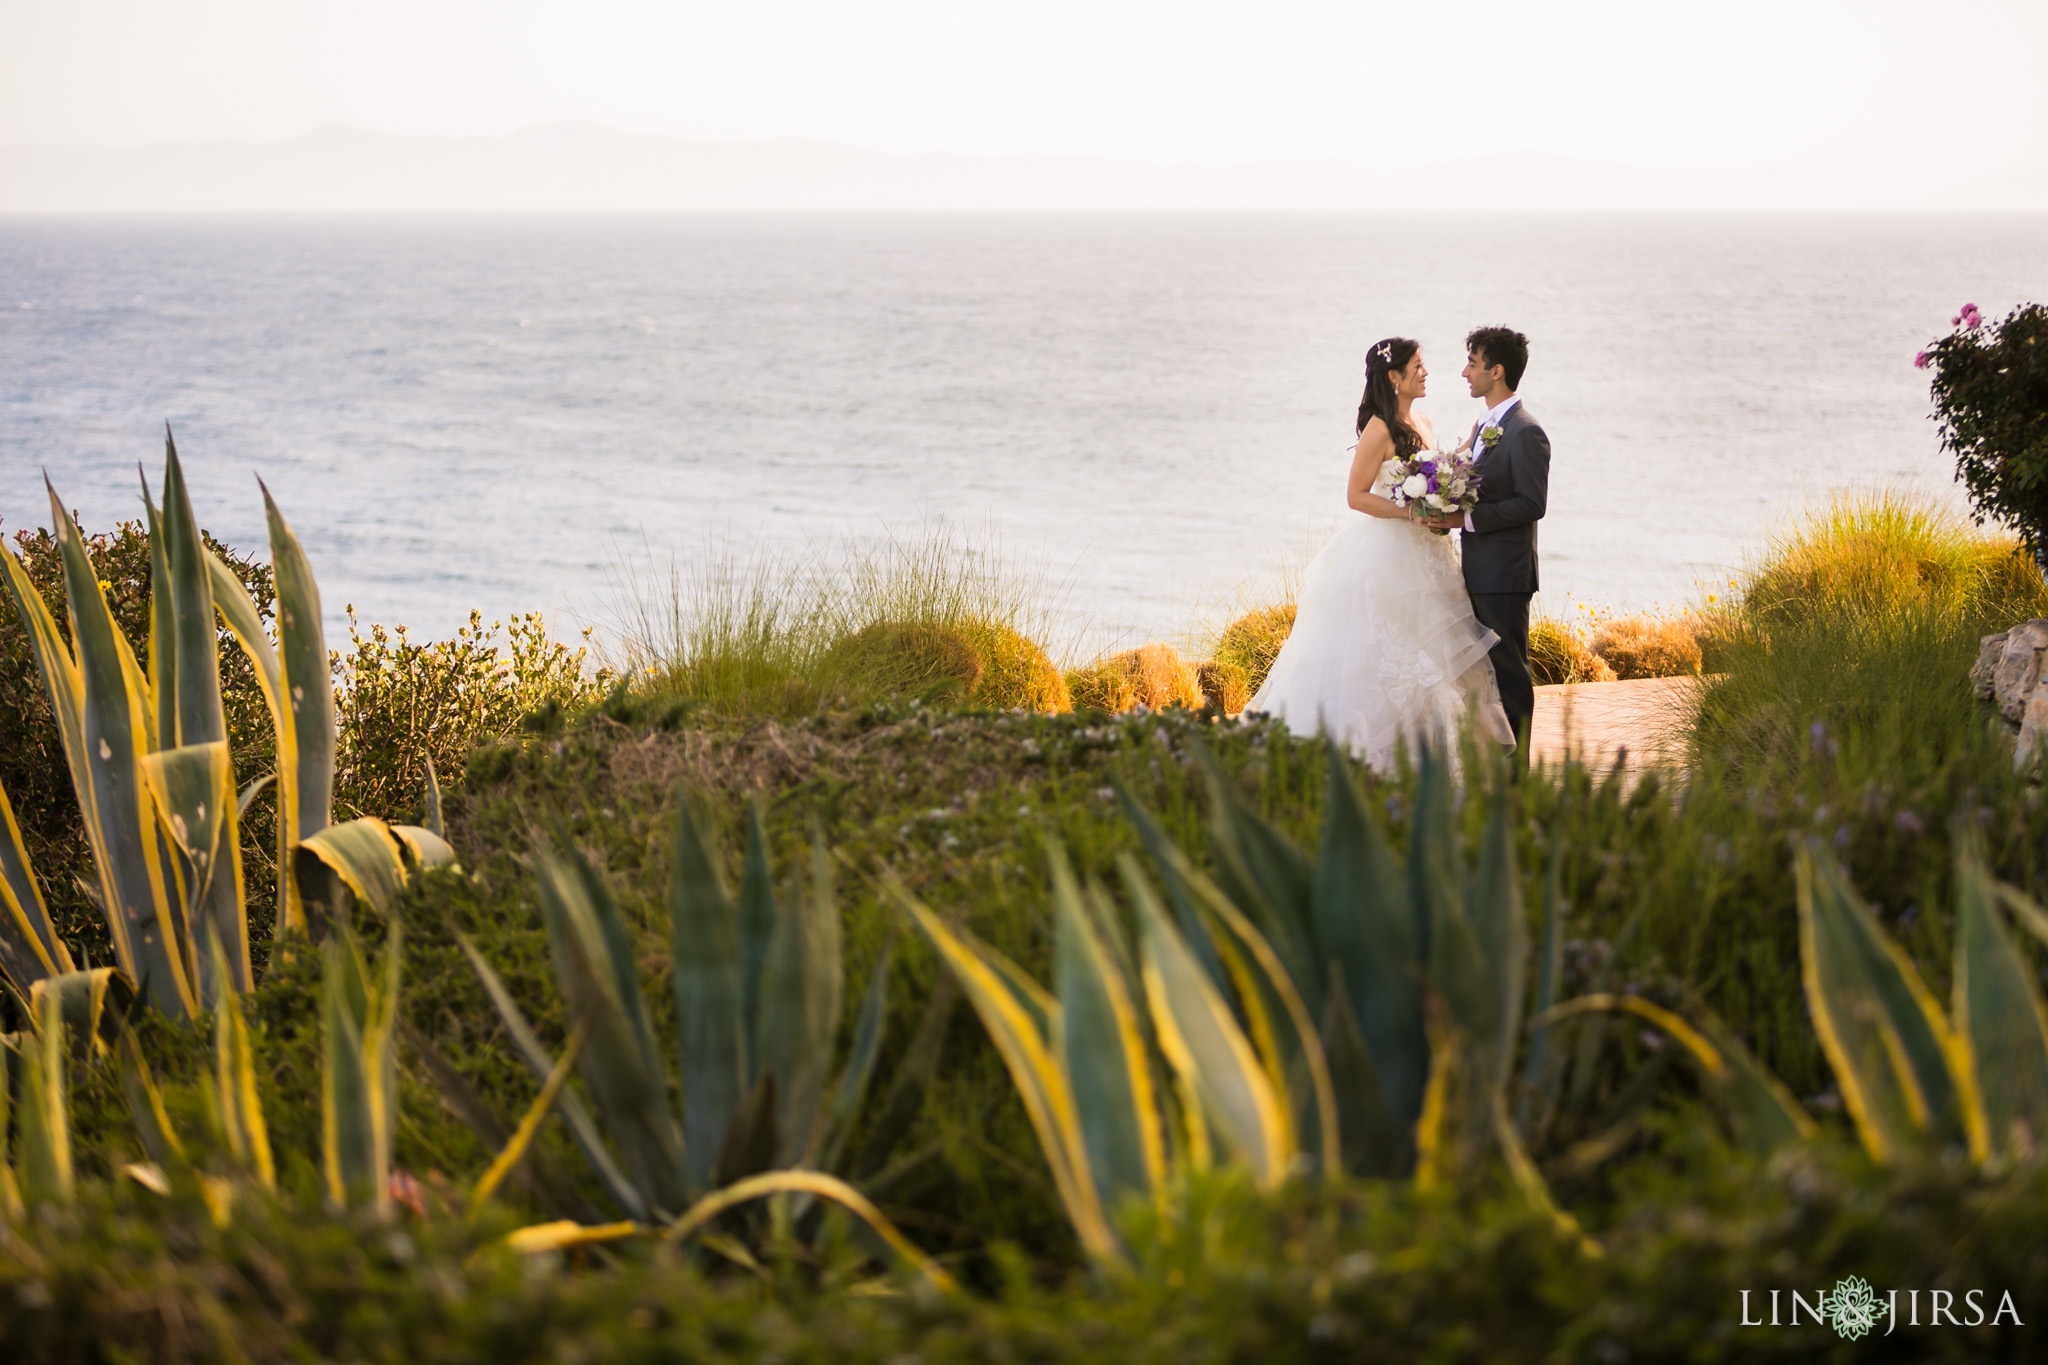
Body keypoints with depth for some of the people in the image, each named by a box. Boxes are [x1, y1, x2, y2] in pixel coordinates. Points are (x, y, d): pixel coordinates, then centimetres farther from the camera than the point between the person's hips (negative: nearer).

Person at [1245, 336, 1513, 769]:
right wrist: (1415, 514, -22)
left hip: (1420, 553, 9)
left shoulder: (1422, 424, 11)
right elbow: (1357, 496, -17)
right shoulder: (1380, 430, -14)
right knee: (1379, 652, -4)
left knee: (1429, 652, 8)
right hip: (1385, 552, -9)